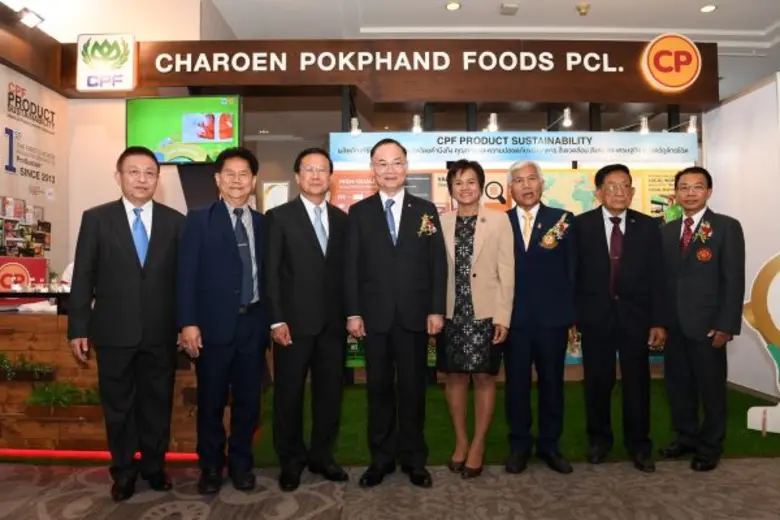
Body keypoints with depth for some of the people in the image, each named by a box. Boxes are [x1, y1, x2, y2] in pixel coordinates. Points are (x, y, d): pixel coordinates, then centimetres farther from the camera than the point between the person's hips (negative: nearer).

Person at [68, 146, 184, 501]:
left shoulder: (175, 221, 2)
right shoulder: (96, 219, 2)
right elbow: (83, 277, 1)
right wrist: (78, 329, -2)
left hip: (160, 332, 1)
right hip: (114, 331, 0)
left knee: (158, 404, 12)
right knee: (118, 406, 12)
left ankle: (154, 466, 31)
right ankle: (123, 470, 30)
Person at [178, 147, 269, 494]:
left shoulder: (262, 223, 10)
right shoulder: (199, 220, 1)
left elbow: (266, 274, 9)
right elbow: (187, 274, -5)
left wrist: (271, 320, 6)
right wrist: (188, 323, -12)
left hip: (253, 323, 3)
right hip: (214, 323, -2)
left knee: (248, 399, 10)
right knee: (211, 401, 8)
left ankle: (241, 464, 28)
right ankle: (211, 466, 27)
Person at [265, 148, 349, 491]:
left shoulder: (341, 219, 11)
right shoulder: (279, 217, 0)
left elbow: (345, 270, 10)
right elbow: (271, 273, -5)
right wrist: (277, 320, -12)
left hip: (333, 322, 4)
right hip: (295, 321, -3)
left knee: (329, 392, 10)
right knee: (289, 393, 7)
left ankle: (322, 456, 27)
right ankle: (291, 460, 24)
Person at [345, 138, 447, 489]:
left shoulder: (425, 210, 6)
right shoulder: (359, 212, 4)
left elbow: (438, 264, 2)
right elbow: (351, 266, 1)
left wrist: (437, 310, -5)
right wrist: (353, 313, -6)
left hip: (415, 315, 0)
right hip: (375, 315, 0)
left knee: (413, 388, 10)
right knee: (379, 388, 10)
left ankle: (414, 459, 24)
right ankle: (381, 458, 24)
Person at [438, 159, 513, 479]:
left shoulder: (498, 220, -1)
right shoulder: (441, 223, 4)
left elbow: (507, 271, -3)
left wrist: (503, 316, -8)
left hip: (485, 313, -2)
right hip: (451, 313, 2)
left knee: (484, 378, 6)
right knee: (455, 377, 10)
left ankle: (478, 444, 22)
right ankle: (461, 441, 26)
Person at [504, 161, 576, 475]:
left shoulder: (563, 220, 3)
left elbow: (573, 270, 2)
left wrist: (572, 315, -1)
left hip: (552, 316, 0)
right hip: (513, 317, 0)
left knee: (552, 381, 11)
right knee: (516, 383, 9)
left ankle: (549, 445, 27)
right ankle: (519, 445, 25)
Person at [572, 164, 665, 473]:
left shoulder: (648, 226, 3)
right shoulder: (581, 225, -2)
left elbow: (656, 277, 1)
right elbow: (573, 274, -3)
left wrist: (659, 321, -4)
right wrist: (571, 315, -7)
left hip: (635, 315, 1)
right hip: (595, 315, -1)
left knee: (637, 381, 9)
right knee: (597, 381, 10)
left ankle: (638, 444, 25)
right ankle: (599, 438, 28)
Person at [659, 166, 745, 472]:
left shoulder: (727, 227, -3)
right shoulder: (667, 231, 11)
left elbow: (734, 280, -8)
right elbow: (663, 278, 8)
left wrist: (726, 325, -14)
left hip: (707, 325, -4)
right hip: (673, 325, 4)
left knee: (711, 387, 8)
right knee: (678, 385, 12)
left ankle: (710, 447, 24)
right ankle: (685, 437, 30)